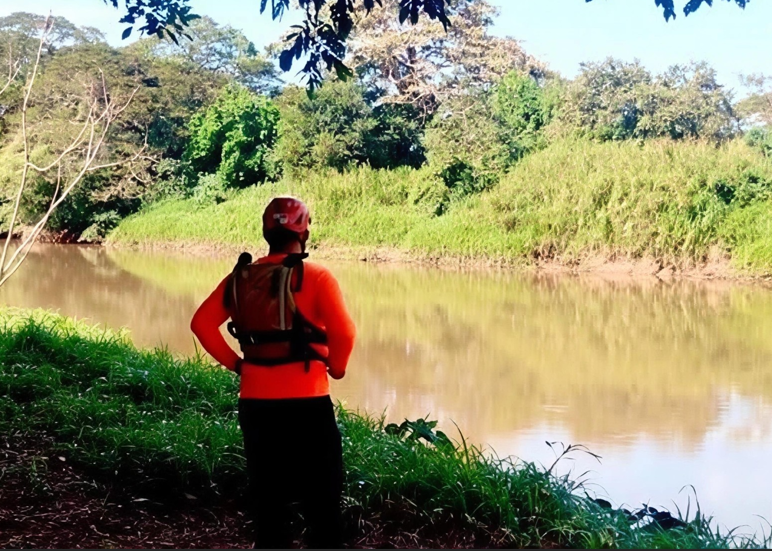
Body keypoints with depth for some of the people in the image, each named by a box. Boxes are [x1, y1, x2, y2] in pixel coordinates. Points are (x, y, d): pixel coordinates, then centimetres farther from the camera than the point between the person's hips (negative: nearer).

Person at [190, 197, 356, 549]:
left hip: (255, 403, 4)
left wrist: (235, 363, 8)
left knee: (267, 496, 16)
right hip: (307, 403, -4)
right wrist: (336, 368, -2)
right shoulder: (316, 277, -9)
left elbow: (202, 323, 1)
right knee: (321, 499, 8)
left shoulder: (242, 277, 5)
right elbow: (344, 333, -20)